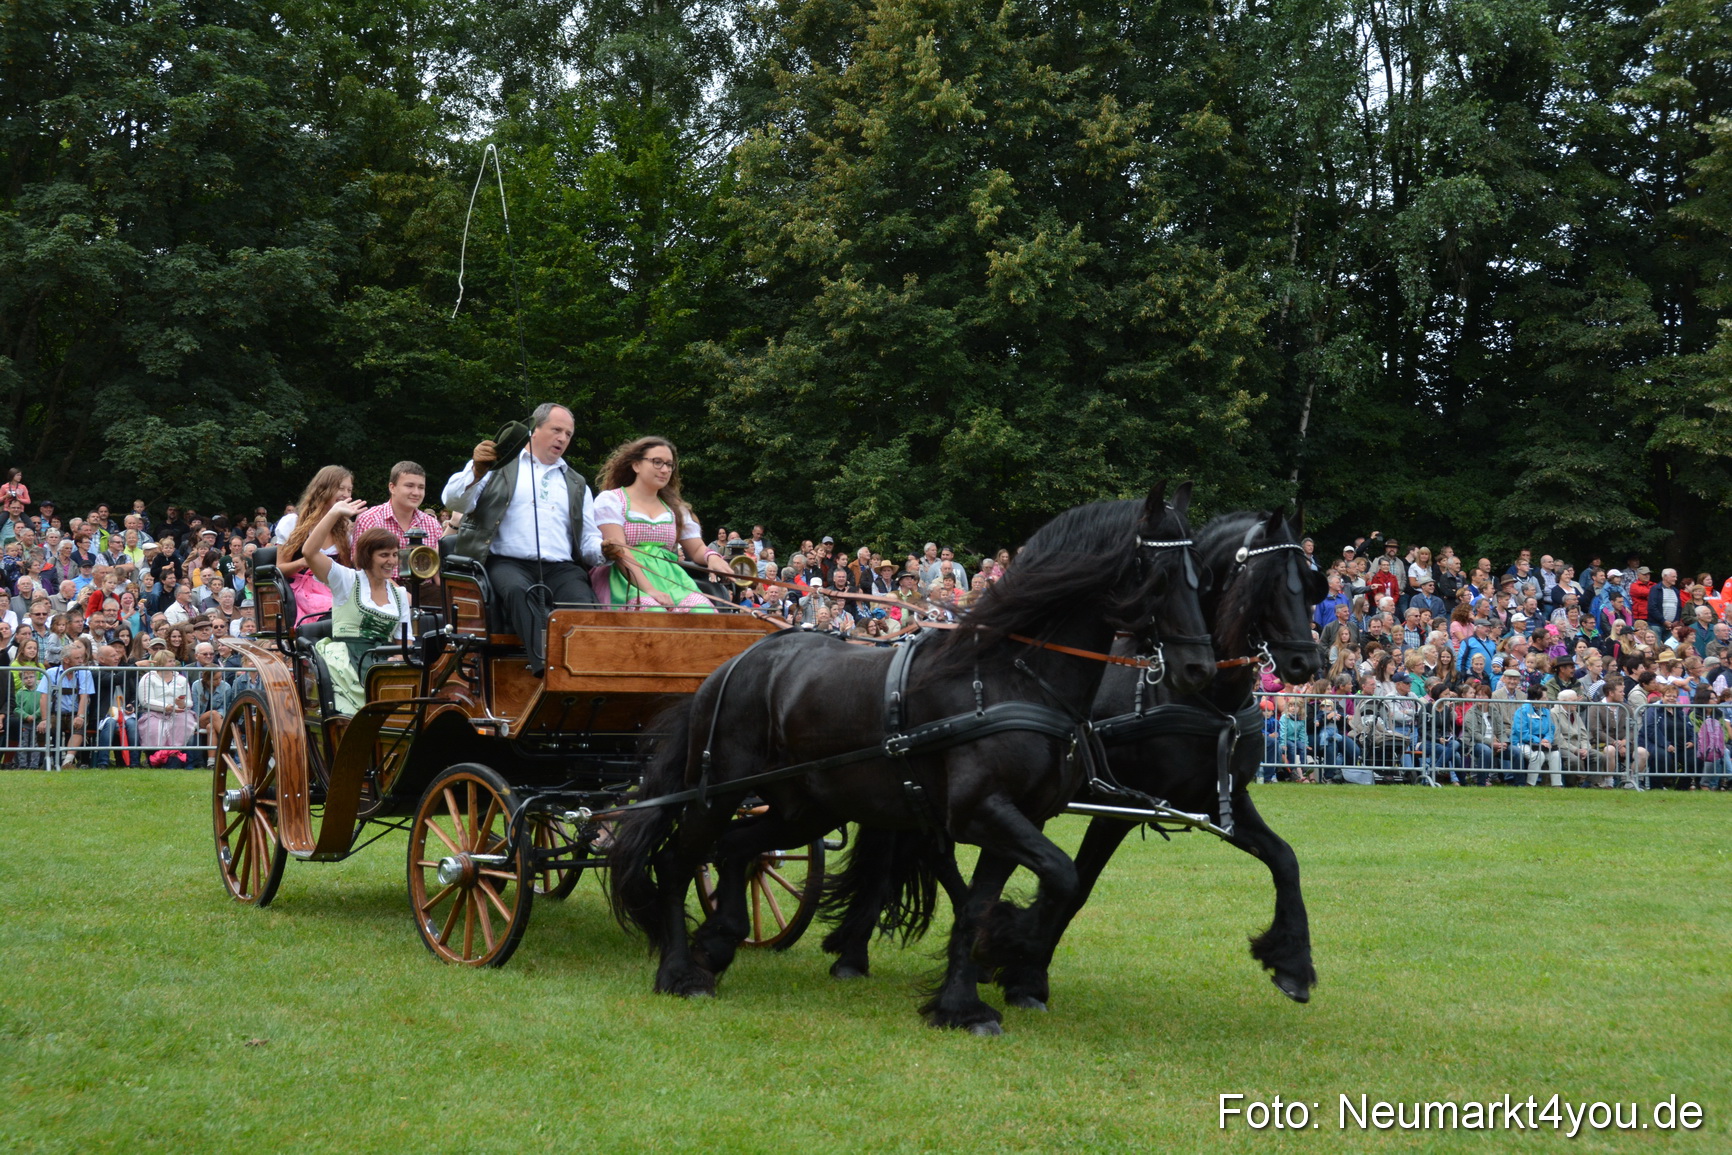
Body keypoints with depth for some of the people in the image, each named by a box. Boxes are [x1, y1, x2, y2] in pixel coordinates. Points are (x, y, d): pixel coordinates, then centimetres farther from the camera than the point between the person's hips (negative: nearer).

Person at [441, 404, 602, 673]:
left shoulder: (576, 484, 29)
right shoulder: (500, 464, 16)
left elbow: (589, 539, 22)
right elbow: (453, 502, 5)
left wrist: (605, 550, -2)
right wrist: (476, 471, -15)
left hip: (560, 568, 3)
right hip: (507, 563, -3)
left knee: (584, 603, -31)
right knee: (521, 592, -38)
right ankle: (546, 667, -53)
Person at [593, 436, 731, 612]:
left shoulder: (675, 507, 23)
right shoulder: (610, 500, 6)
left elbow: (697, 549, 22)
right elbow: (619, 551, -7)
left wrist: (711, 556, -5)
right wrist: (648, 589, -21)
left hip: (673, 581, 5)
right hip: (631, 582, -5)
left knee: (705, 613, -29)